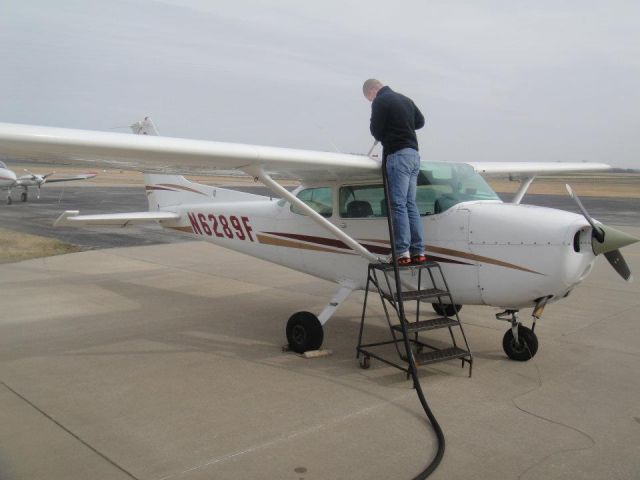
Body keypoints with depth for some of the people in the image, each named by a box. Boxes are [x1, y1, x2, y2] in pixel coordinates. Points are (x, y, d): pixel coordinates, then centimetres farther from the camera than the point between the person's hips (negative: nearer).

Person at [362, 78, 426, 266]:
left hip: (397, 154, -8)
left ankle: (402, 253, -10)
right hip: (414, 154, 8)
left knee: (398, 205, -8)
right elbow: (420, 121, 30)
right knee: (410, 204, 8)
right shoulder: (406, 99, 20)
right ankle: (418, 252, 6)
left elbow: (376, 132, -5)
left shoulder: (380, 102, -5)